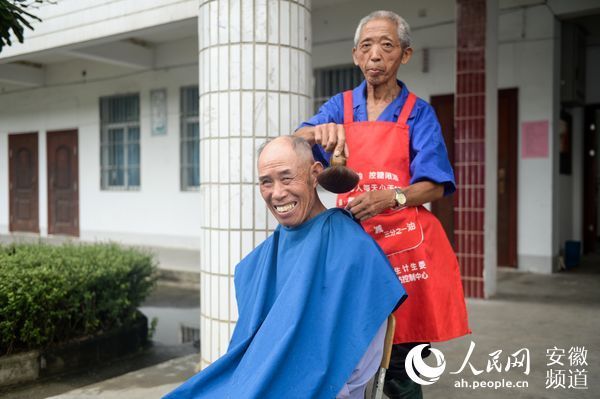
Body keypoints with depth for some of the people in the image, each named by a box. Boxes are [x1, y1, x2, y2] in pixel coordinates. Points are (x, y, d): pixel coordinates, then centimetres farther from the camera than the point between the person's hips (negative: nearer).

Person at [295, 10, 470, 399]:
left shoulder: (418, 113, 3)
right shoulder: (341, 107, 10)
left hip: (406, 245, -1)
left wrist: (389, 198, -24)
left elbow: (435, 187, -4)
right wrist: (318, 131, -29)